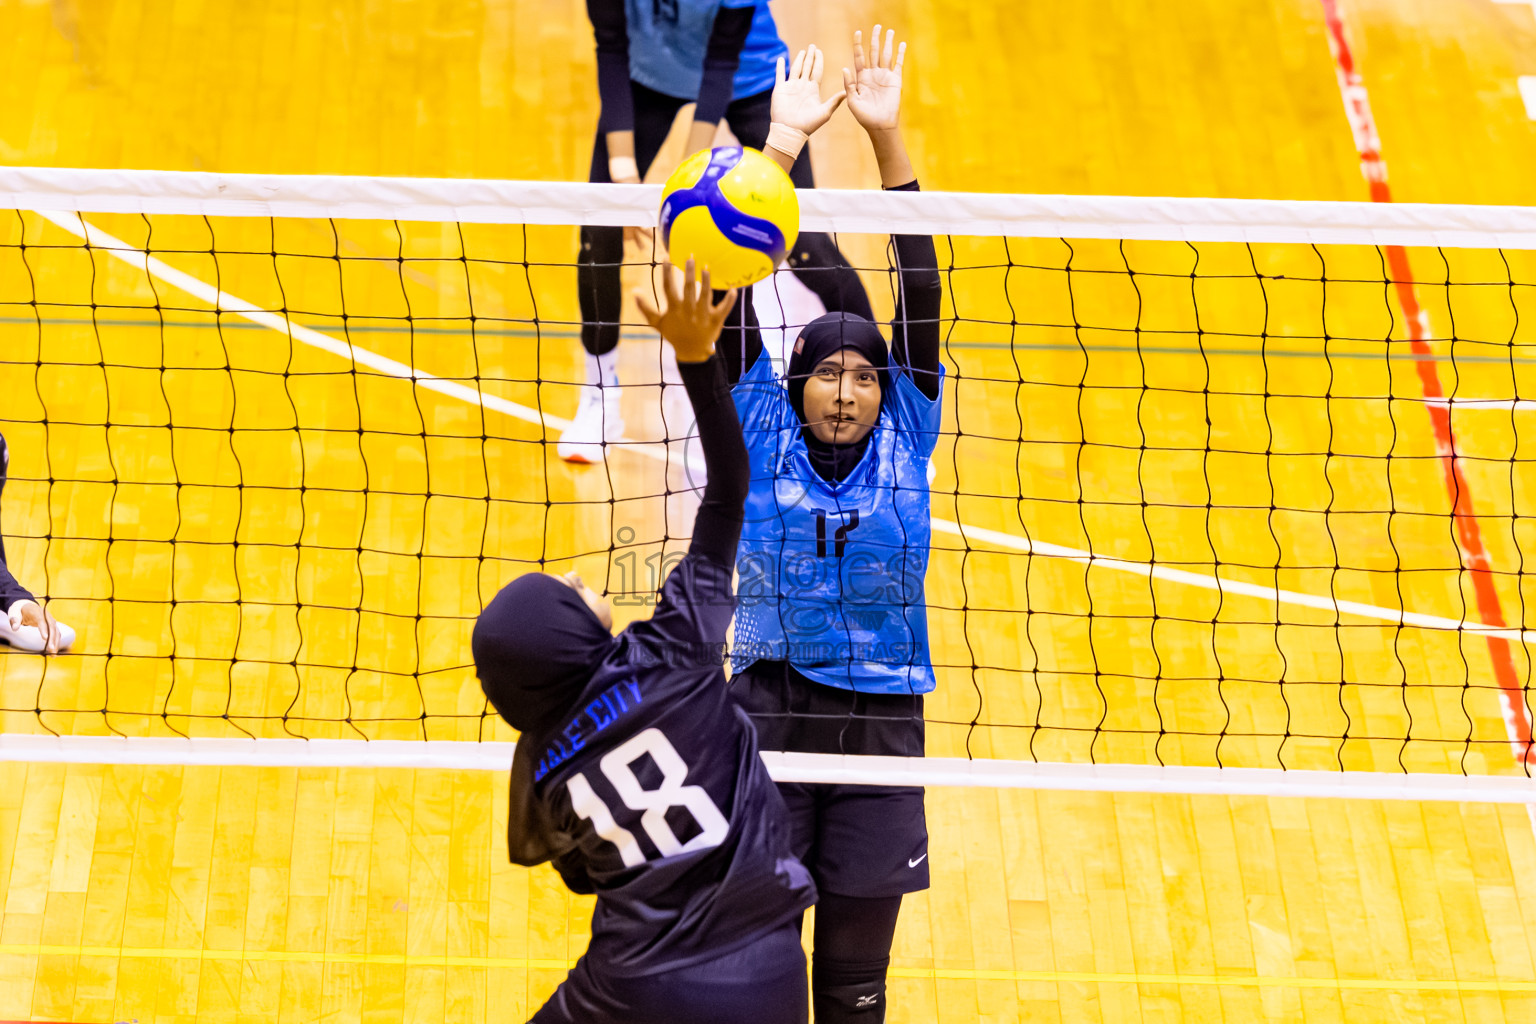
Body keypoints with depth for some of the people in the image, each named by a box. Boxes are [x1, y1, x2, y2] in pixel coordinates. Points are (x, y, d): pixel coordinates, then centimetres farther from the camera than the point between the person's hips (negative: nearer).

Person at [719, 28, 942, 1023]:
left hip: (882, 715, 1)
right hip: (770, 709, -1)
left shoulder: (905, 441, 3)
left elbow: (921, 298, -4)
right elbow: (732, 291, -5)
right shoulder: (764, 439, 1)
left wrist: (889, 139, -10)